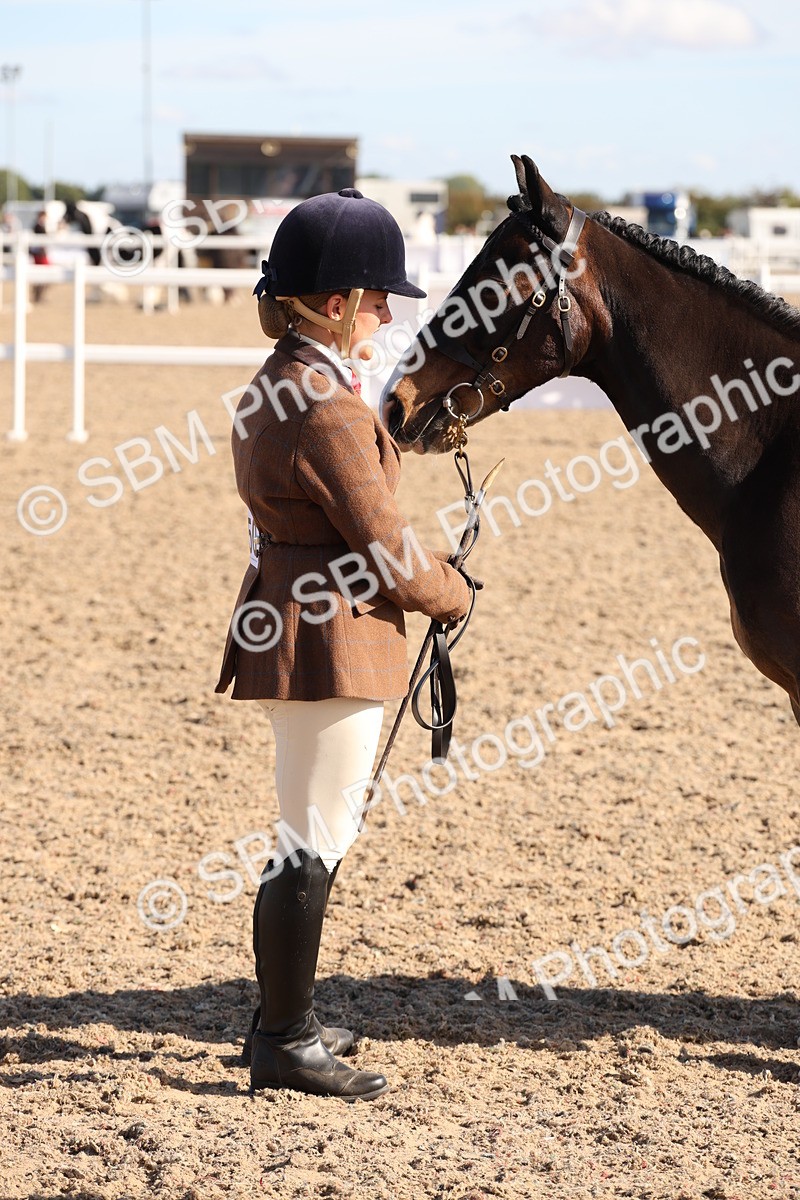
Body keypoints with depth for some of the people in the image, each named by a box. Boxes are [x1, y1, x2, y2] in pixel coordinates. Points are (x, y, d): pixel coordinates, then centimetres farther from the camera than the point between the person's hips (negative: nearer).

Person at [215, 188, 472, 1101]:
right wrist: (452, 595, 0)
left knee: (317, 839, 20)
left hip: (287, 623, 11)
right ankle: (284, 1044, 5)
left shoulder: (275, 390, 12)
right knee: (313, 845, -3)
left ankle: (284, 1019, 30)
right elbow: (382, 546, -17)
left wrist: (425, 578, 11)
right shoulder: (328, 405, -20)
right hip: (331, 640, -11)